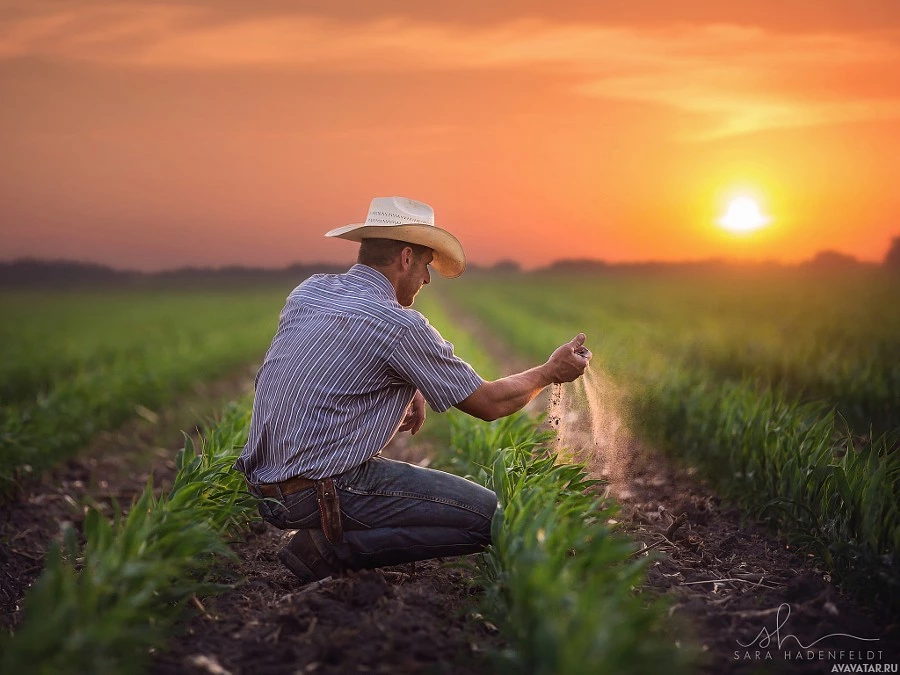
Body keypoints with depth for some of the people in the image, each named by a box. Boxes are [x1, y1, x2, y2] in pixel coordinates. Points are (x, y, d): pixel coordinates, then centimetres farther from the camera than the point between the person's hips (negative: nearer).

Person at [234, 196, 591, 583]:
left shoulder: (309, 290, 8)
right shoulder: (399, 326, -13)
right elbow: (491, 403, -3)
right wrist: (550, 372, 14)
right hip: (322, 491, -8)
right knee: (487, 516, -4)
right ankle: (332, 547, -6)